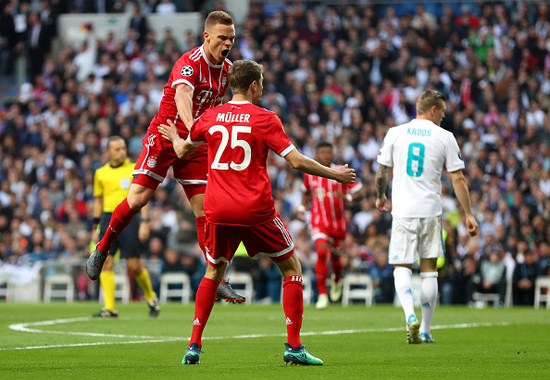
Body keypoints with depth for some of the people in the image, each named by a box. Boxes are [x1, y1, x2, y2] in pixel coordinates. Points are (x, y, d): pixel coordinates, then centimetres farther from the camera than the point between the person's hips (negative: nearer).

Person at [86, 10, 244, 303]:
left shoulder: (227, 69, 6)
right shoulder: (190, 63, -19)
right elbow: (182, 95, -39)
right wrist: (191, 128, -56)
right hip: (165, 136, -6)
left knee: (205, 209, -1)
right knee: (137, 199, -11)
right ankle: (102, 250, 13)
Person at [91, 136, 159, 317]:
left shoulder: (134, 169, 1)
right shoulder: (100, 173, 11)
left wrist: (144, 222, -8)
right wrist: (95, 227, 15)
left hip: (129, 218, -3)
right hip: (108, 219, 3)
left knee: (134, 265, -4)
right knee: (105, 262, -8)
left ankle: (151, 297, 21)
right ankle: (110, 308, -5)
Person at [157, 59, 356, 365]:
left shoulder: (210, 117, 6)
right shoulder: (265, 119, -5)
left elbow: (183, 151, 22)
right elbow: (297, 161, -9)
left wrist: (175, 137, 45)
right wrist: (335, 175, 4)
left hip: (218, 210, 4)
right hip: (256, 210, -4)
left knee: (213, 273, 21)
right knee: (292, 268, 11)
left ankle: (194, 346, 11)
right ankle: (294, 347, 3)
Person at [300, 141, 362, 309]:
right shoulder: (309, 174, 0)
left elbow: (358, 191, -8)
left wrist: (347, 197, -27)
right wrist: (302, 207, 7)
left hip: (338, 222, 0)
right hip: (319, 221, 0)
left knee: (335, 257, 13)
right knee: (321, 253, -20)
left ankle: (337, 281, 49)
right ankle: (322, 294, -13)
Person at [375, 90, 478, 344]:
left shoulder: (395, 133, 3)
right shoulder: (445, 137, 1)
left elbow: (381, 172, 8)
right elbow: (458, 179, 0)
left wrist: (380, 197, 27)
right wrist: (468, 214, 6)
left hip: (403, 211, 0)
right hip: (431, 210, 0)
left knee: (402, 268, 3)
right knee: (429, 269, 9)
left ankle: (411, 317, -23)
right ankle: (425, 331, 11)